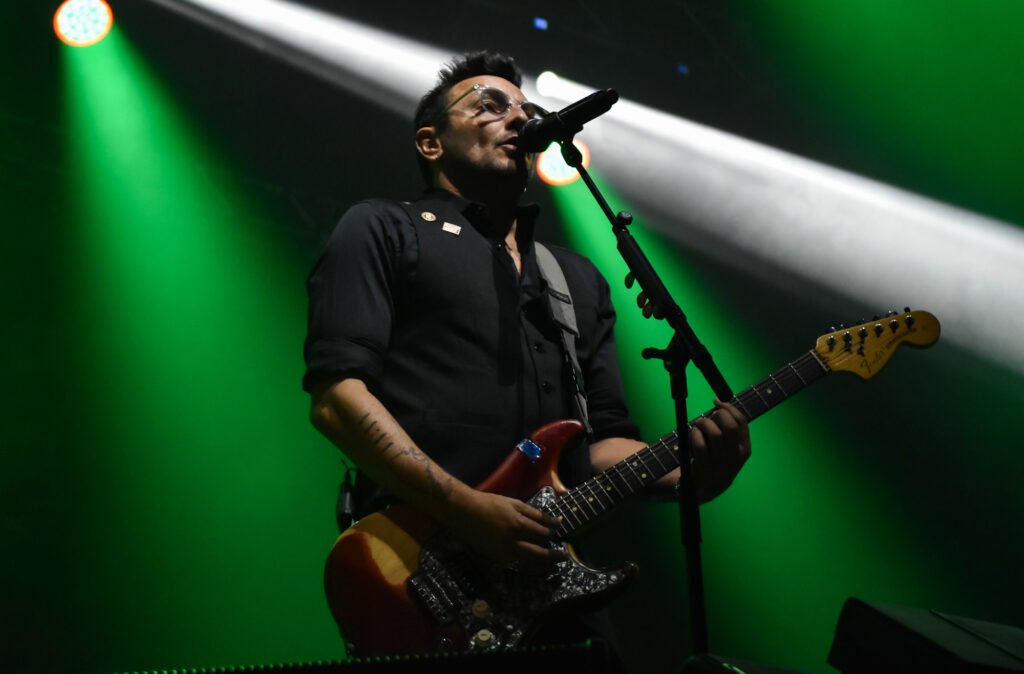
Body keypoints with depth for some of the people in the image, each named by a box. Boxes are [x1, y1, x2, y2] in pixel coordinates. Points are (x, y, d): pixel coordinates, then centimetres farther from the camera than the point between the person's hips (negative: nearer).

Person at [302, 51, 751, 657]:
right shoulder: (382, 230, 7)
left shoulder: (580, 278, 23)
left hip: (552, 569, 6)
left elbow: (603, 438, 19)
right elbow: (336, 393, -6)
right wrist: (467, 509, -16)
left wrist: (688, 469, -2)